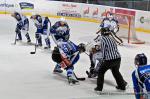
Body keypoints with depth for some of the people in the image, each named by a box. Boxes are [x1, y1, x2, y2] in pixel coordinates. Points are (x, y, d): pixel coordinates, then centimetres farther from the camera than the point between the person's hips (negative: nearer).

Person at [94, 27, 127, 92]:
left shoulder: (103, 39, -4)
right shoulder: (111, 38, 17)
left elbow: (103, 50, -5)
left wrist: (103, 59, 7)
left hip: (109, 60, -7)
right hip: (118, 58, 7)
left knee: (101, 71, 10)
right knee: (116, 71, 29)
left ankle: (99, 87, 10)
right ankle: (122, 85, 34)